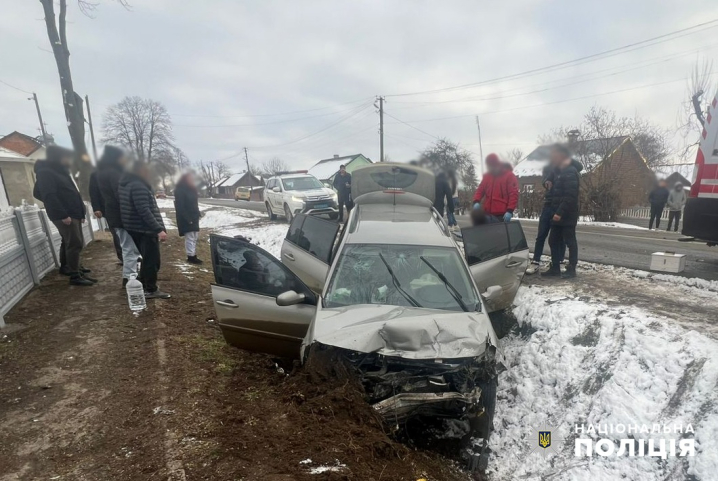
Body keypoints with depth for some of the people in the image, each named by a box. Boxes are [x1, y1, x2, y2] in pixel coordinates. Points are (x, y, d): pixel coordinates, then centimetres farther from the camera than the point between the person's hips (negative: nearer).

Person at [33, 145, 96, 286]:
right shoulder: (45, 172, -10)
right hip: (64, 215, -10)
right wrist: (62, 214, -25)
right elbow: (49, 196, -19)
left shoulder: (60, 172, 20)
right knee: (75, 244, -13)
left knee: (69, 243, 18)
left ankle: (66, 267, 31)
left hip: (73, 214, 10)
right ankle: (75, 276, -11)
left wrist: (80, 212, 18)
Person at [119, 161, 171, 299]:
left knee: (147, 258, 21)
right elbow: (144, 212, -26)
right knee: (152, 260, -3)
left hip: (136, 228, 11)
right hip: (145, 229, -11)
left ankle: (142, 284, 30)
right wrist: (159, 229, -28)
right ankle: (151, 290, 3)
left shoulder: (128, 185, 16)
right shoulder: (138, 186, -18)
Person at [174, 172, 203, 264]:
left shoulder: (192, 189, 14)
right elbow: (180, 206, -18)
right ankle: (191, 256, 1)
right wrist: (187, 218, -21)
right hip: (186, 219, -9)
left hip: (194, 217, 9)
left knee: (195, 237, 11)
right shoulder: (180, 190, -13)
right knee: (190, 237, -6)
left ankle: (193, 255, 18)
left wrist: (197, 215, 9)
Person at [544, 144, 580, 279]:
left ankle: (571, 269, 10)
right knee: (553, 241, 12)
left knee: (570, 242, 1)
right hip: (558, 215, 9)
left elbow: (570, 196, -23)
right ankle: (555, 267, 20)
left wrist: (560, 212, -25)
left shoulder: (570, 172, -15)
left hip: (567, 216, -9)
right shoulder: (559, 171, 16)